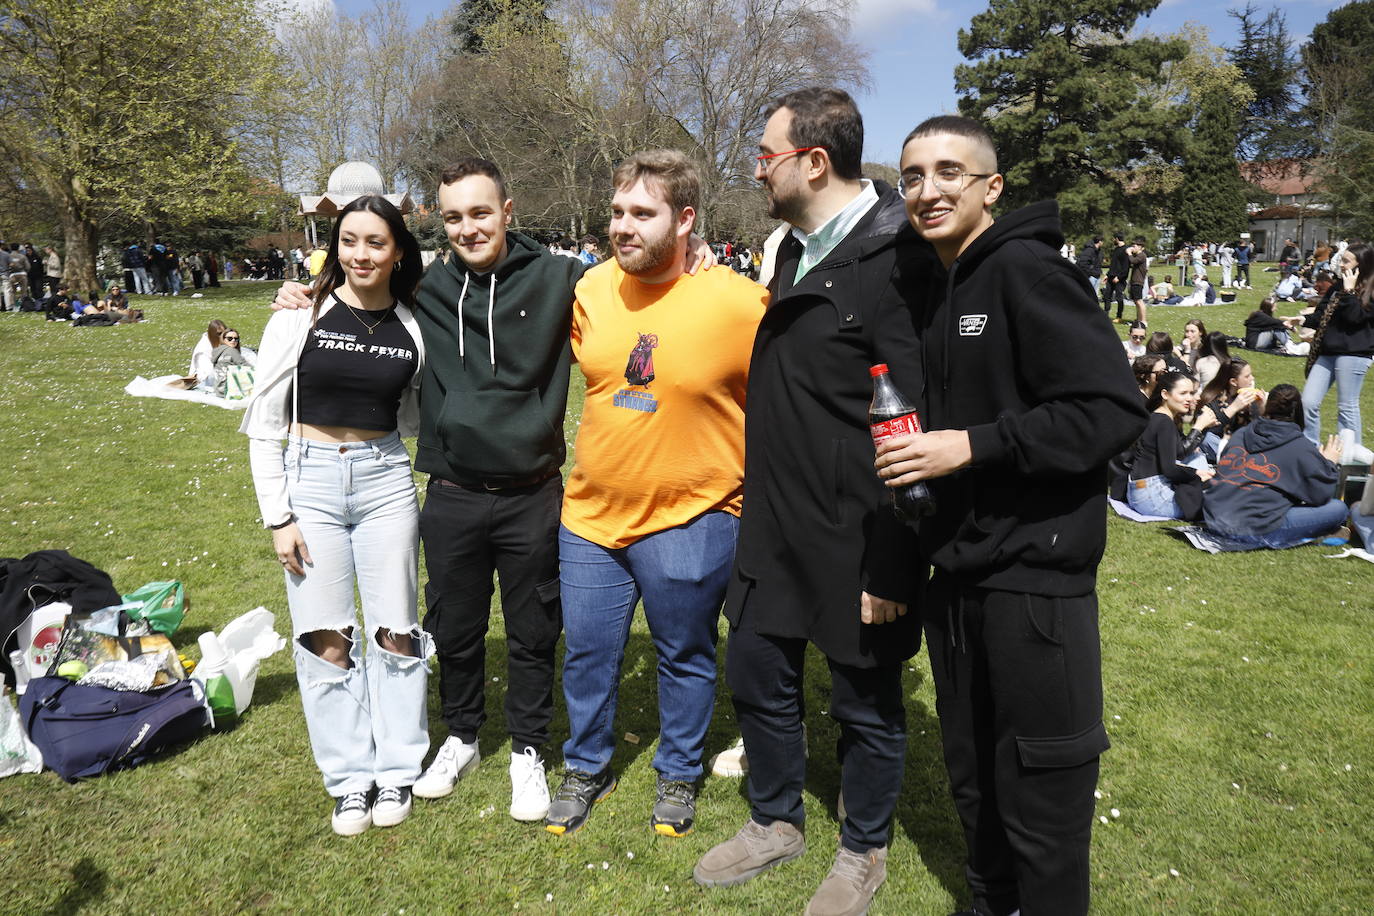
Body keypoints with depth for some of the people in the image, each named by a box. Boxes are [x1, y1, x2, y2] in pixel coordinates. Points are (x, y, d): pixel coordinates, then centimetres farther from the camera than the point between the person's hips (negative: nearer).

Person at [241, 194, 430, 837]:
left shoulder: (412, 329, 2)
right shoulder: (302, 318, -4)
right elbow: (264, 422, -2)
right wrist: (276, 514, -6)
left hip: (387, 480, 1)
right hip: (310, 482, -1)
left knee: (394, 633, 7)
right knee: (325, 640, 5)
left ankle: (397, 771, 24)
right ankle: (350, 778, 21)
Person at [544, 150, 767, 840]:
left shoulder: (739, 303, -16)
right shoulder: (591, 290, -3)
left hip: (690, 520, -4)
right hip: (592, 514, 4)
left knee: (685, 657, 15)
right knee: (587, 652, 16)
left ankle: (678, 775, 40)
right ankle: (587, 768, 41)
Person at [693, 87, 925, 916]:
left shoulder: (894, 261, -18)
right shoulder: (795, 247, 9)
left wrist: (890, 569, -18)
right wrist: (759, 507, 15)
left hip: (854, 541, -8)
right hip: (775, 529, 8)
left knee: (867, 704, 13)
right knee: (759, 678, 19)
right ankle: (776, 822, 43)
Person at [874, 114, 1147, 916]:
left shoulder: (1028, 271, -12)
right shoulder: (936, 289, 12)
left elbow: (1114, 409, -19)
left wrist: (972, 447, -20)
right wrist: (921, 452, 6)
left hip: (1034, 578, -8)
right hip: (958, 575, 8)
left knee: (1041, 792, 6)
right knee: (974, 777, 20)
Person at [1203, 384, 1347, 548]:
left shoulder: (1240, 434, 13)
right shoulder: (1300, 447, -1)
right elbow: (1321, 495, 3)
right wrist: (1328, 463, 21)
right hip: (1255, 531, -6)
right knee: (1338, 508, 5)